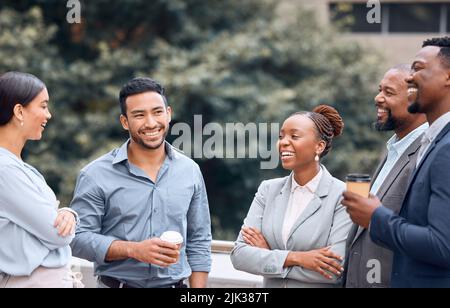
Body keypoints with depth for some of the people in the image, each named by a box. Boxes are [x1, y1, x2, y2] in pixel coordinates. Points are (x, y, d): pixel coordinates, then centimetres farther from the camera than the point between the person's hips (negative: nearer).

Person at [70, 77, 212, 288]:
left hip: (174, 283, 3)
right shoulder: (96, 175, -8)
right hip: (117, 282, -3)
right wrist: (133, 250, -22)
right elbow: (79, 238, -11)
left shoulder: (190, 171, 3)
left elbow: (199, 243, 7)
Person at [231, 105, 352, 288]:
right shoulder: (268, 190, -1)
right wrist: (295, 258, -21)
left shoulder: (342, 196, -12)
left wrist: (269, 254, -14)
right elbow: (239, 255, -8)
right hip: (270, 286, 3)